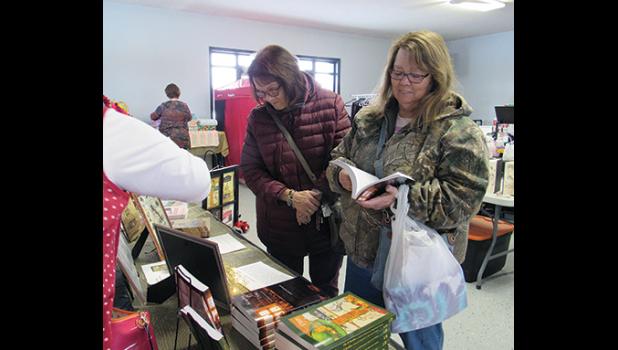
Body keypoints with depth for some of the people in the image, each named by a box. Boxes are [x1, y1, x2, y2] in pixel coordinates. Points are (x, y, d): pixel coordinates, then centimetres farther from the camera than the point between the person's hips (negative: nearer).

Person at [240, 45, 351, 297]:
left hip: (327, 221, -1)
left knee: (326, 294, 20)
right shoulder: (258, 117, -4)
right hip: (279, 227, 2)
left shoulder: (330, 104, -8)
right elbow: (250, 170, -5)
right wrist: (289, 196, -18)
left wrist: (316, 195, -19)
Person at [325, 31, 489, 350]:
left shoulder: (459, 131, -14)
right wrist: (342, 175, -13)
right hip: (363, 251, 5)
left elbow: (464, 197, -19)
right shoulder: (369, 119, 3)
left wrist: (404, 198, -31)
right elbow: (338, 157, 10)